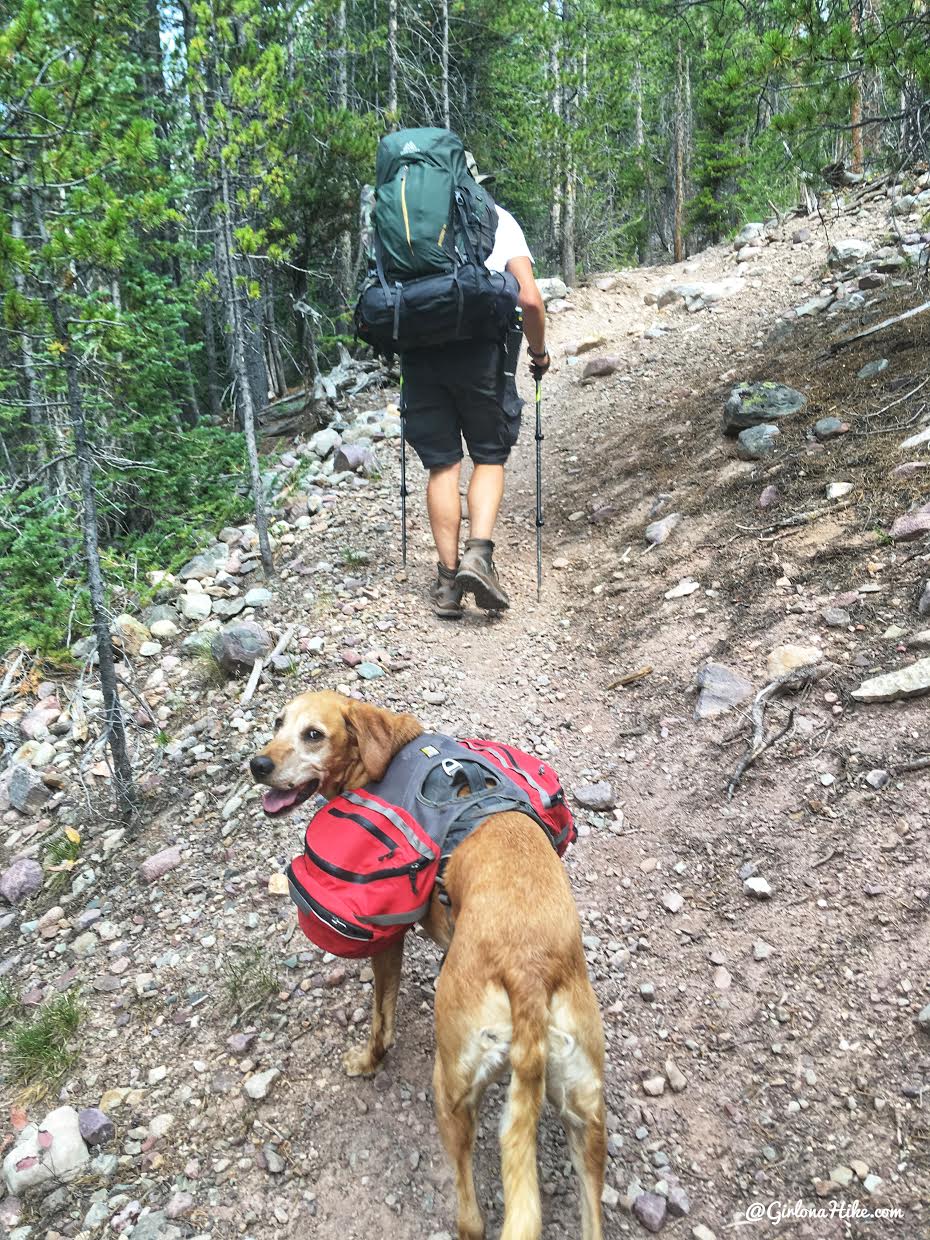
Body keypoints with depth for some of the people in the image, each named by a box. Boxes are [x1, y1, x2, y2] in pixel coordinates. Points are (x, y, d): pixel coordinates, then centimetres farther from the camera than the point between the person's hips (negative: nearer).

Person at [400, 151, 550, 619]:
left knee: (441, 464, 7)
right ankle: (478, 555, -8)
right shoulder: (498, 219, 11)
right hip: (479, 348, -2)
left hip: (419, 350, 2)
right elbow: (530, 299, 0)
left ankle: (448, 580, 6)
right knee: (490, 457, 11)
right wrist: (538, 352, 14)